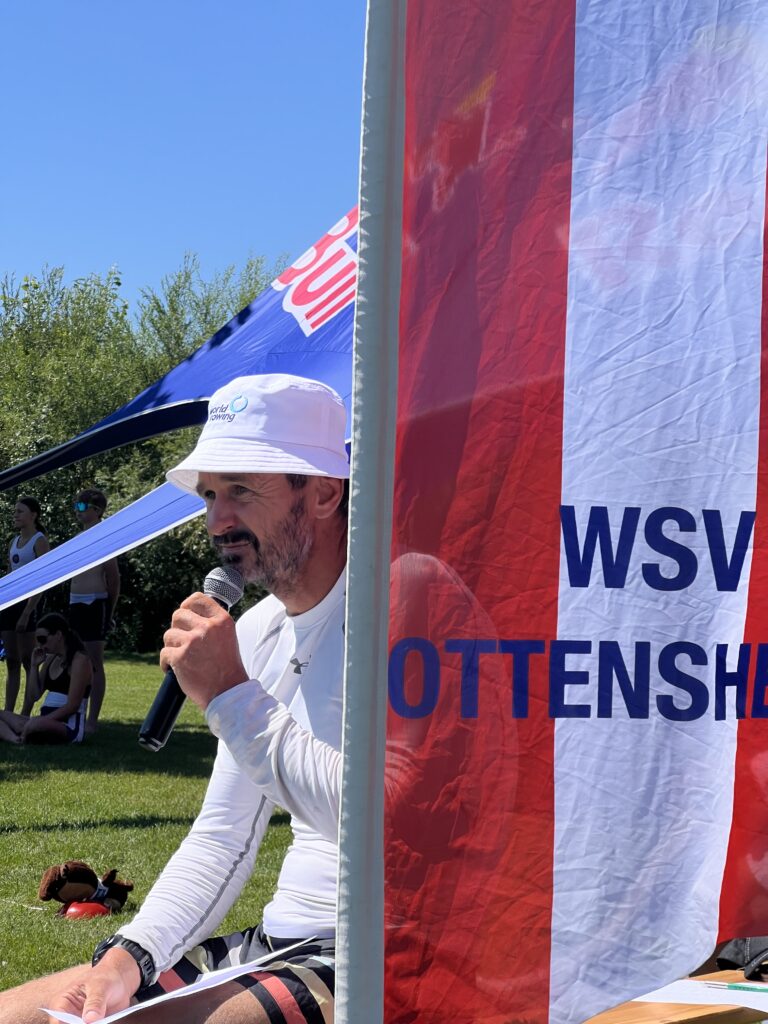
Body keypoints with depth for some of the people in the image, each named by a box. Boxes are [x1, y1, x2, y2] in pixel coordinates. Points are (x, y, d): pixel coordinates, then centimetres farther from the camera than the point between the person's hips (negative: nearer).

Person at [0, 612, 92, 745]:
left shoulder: (79, 660, -9)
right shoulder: (50, 659, 16)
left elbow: (72, 706, -16)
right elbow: (34, 695, 13)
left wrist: (38, 720, -20)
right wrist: (34, 666, 5)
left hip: (69, 726, -9)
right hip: (47, 721, 9)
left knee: (38, 725, -42)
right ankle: (16, 739, -31)